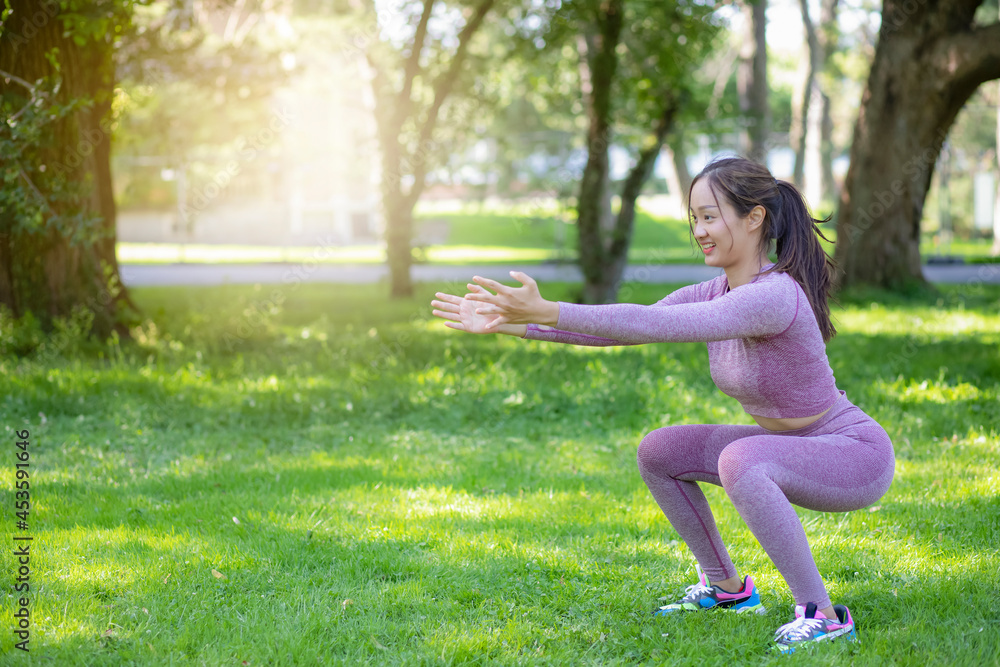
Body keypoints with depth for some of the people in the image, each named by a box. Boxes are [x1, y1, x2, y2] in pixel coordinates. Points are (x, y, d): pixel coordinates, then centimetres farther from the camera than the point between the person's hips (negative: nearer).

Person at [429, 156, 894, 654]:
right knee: (657, 453, 5)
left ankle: (821, 615, -22)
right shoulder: (712, 295, -2)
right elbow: (627, 327, -5)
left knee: (738, 461, -35)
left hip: (857, 457, -9)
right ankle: (725, 588, 19)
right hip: (793, 447, 9)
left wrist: (548, 311, -41)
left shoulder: (774, 296, -28)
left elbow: (657, 326, -37)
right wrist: (510, 324, -12)